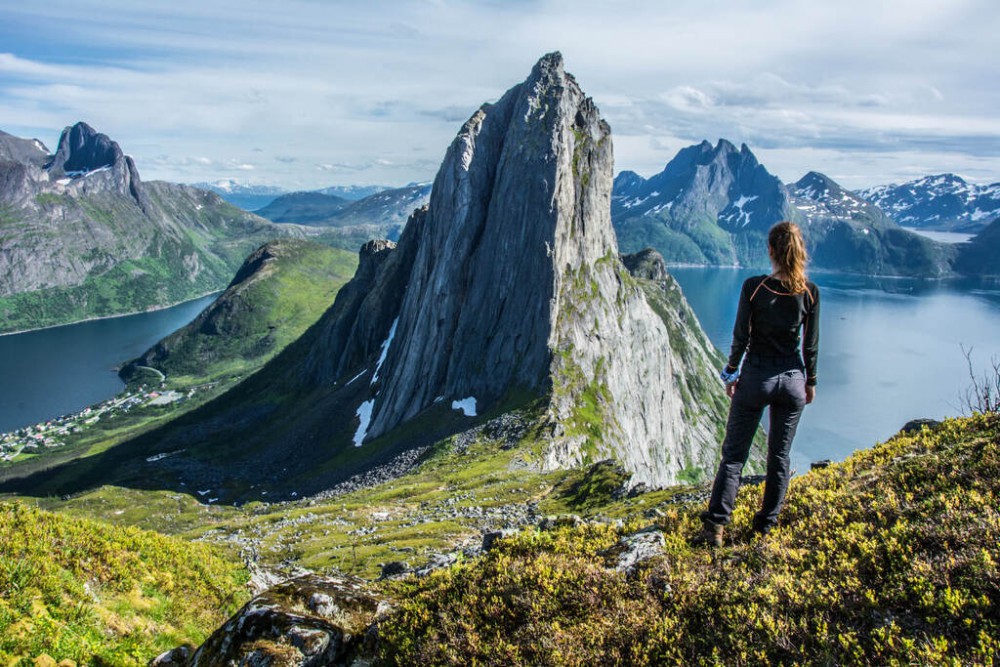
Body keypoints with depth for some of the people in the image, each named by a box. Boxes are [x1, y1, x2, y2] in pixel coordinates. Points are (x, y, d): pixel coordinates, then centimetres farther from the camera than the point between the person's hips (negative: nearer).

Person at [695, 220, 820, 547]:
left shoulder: (753, 287, -12)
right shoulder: (810, 292, -5)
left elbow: (741, 337, -7)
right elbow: (811, 344, 1)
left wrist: (731, 372, 6)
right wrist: (810, 381, 14)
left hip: (756, 377, -2)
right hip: (792, 379, 3)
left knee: (734, 453, 5)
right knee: (780, 456, 14)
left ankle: (715, 526, 1)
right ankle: (766, 525, 22)